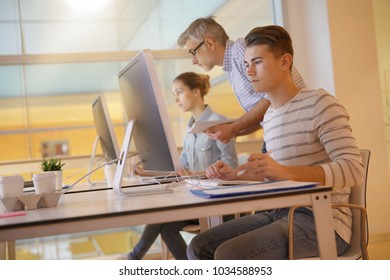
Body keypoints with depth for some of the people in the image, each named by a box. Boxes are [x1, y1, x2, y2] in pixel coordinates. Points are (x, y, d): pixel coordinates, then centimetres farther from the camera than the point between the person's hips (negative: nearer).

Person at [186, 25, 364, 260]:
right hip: (281, 214, 8)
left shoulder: (320, 104, -8)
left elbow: (354, 170, -19)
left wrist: (284, 170, -30)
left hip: (321, 222, -8)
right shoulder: (269, 117, 15)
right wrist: (234, 175, 3)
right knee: (199, 247, -2)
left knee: (229, 255, -25)